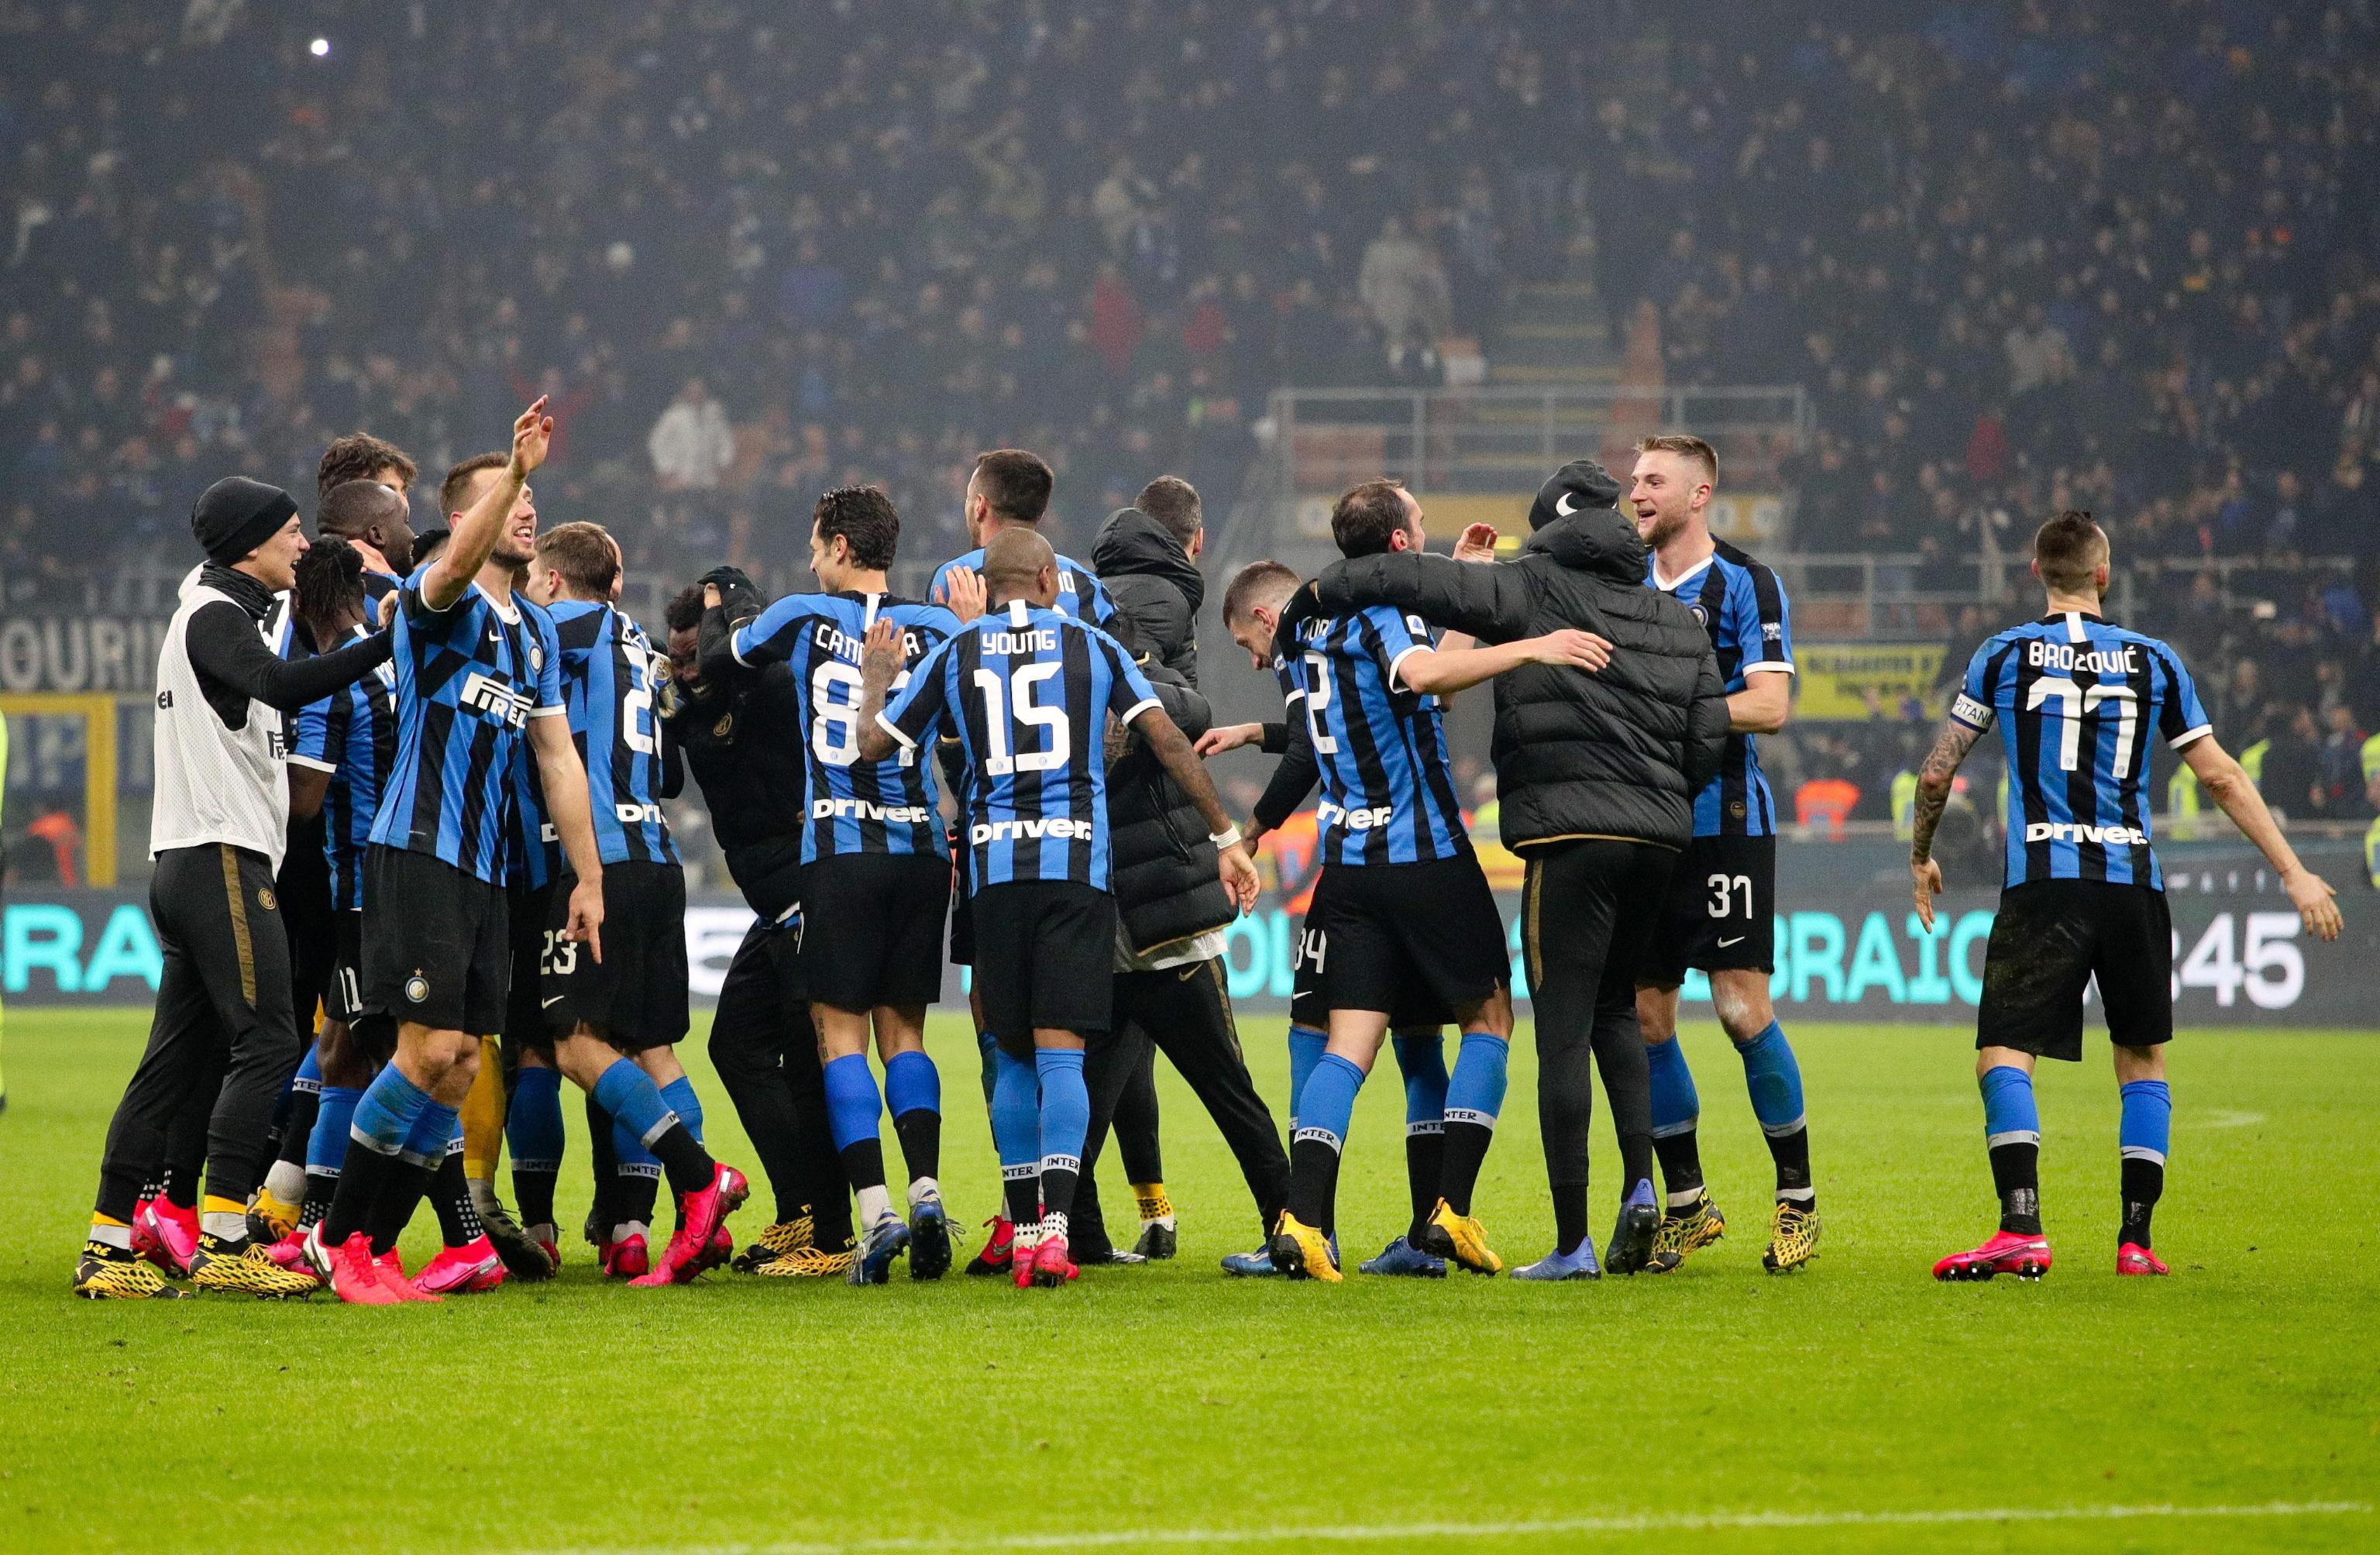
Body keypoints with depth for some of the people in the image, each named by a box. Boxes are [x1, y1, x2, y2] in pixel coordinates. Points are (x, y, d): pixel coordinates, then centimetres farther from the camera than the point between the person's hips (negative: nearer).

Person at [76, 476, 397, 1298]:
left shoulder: (212, 611, 22)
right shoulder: (215, 616, -9)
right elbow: (281, 684, -28)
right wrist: (390, 640, -33)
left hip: (188, 866, 10)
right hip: (221, 860, -10)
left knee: (178, 1060, 8)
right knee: (267, 1043, -13)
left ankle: (108, 1246, 7)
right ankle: (223, 1240, -17)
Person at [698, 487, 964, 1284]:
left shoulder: (802, 617, 1)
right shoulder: (935, 626, 4)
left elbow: (718, 658, 18)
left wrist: (713, 609, 38)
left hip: (840, 853, -3)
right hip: (922, 851, 3)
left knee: (840, 1033, 0)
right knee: (903, 1031, 11)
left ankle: (875, 1211, -12)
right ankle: (926, 1189, -7)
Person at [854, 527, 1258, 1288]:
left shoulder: (952, 655, 9)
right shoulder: (1092, 647, 7)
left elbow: (872, 744, 10)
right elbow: (1168, 740, 2)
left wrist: (875, 677, 30)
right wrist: (1225, 837, 6)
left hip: (995, 868, 1)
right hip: (1077, 864, -1)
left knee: (1015, 1056, 13)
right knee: (1061, 1053, -6)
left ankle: (1024, 1228, 15)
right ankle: (1055, 1224, -19)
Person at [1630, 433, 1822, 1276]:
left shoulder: (1746, 583, -4)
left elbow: (1770, 704, -13)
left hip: (1725, 820, -6)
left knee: (1743, 1009, -9)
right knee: (1645, 1017, 3)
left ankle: (1798, 1196, 4)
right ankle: (1685, 1204, 15)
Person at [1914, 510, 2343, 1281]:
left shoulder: (2005, 655, 4)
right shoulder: (2154, 661, 7)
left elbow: (1937, 772, 8)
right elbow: (2221, 777, 7)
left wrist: (1921, 857, 26)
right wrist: (2295, 875, 11)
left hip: (2043, 884, -2)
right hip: (2133, 884, 2)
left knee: (2003, 1056, -4)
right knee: (2143, 1059, 16)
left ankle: (2021, 1230, -21)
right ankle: (2136, 1239, 11)